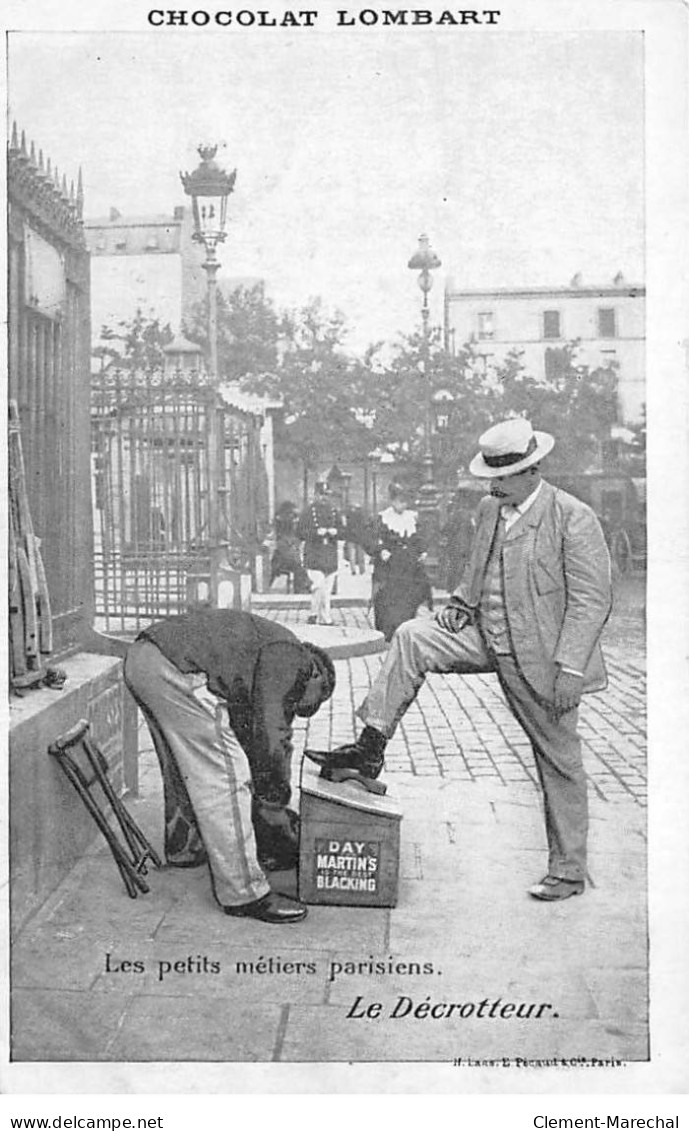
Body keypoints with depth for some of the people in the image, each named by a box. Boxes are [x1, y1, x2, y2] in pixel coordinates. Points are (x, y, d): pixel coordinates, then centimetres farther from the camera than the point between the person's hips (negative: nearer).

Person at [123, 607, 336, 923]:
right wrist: (274, 802, 7)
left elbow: (247, 734, 33)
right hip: (176, 670, -11)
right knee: (223, 778, -4)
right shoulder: (292, 656, 2)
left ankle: (183, 848, 50)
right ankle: (243, 893, 2)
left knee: (186, 766, 29)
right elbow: (270, 735, -6)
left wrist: (268, 801, 34)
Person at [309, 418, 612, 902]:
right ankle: (371, 748, -2)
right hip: (486, 636, 7)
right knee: (411, 637, -8)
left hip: (540, 657, -6)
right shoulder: (490, 509, 6)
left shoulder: (575, 519, -16)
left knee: (559, 763, 4)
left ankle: (569, 871, 20)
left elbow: (592, 601, -17)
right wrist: (462, 601, 0)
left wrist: (568, 668, -22)